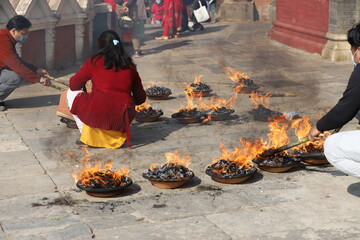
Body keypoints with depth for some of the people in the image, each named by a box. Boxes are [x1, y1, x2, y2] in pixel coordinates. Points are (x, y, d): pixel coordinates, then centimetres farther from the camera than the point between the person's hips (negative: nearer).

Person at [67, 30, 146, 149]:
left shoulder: (94, 62, 3)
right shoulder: (130, 66, 13)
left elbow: (74, 85, 10)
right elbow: (141, 98, 18)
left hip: (97, 115, -4)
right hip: (122, 120, 5)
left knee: (71, 93, 20)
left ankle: (87, 136, 12)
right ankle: (117, 135, 14)